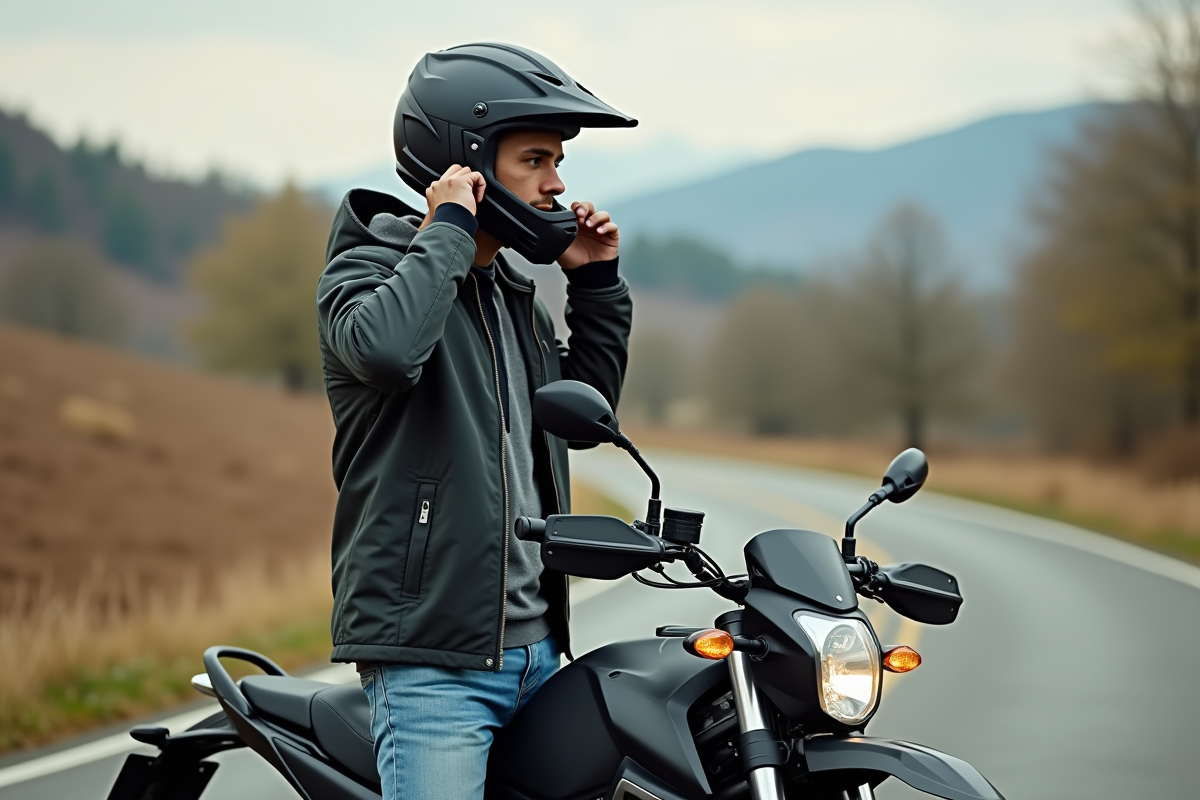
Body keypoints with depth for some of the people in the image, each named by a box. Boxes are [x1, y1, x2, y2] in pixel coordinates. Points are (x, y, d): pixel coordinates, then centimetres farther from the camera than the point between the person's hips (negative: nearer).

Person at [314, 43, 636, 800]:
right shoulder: (372, 264, -5)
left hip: (534, 649, 8)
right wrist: (448, 229, -17)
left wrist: (597, 282, 17)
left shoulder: (513, 295, 19)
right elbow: (385, 346, -29)